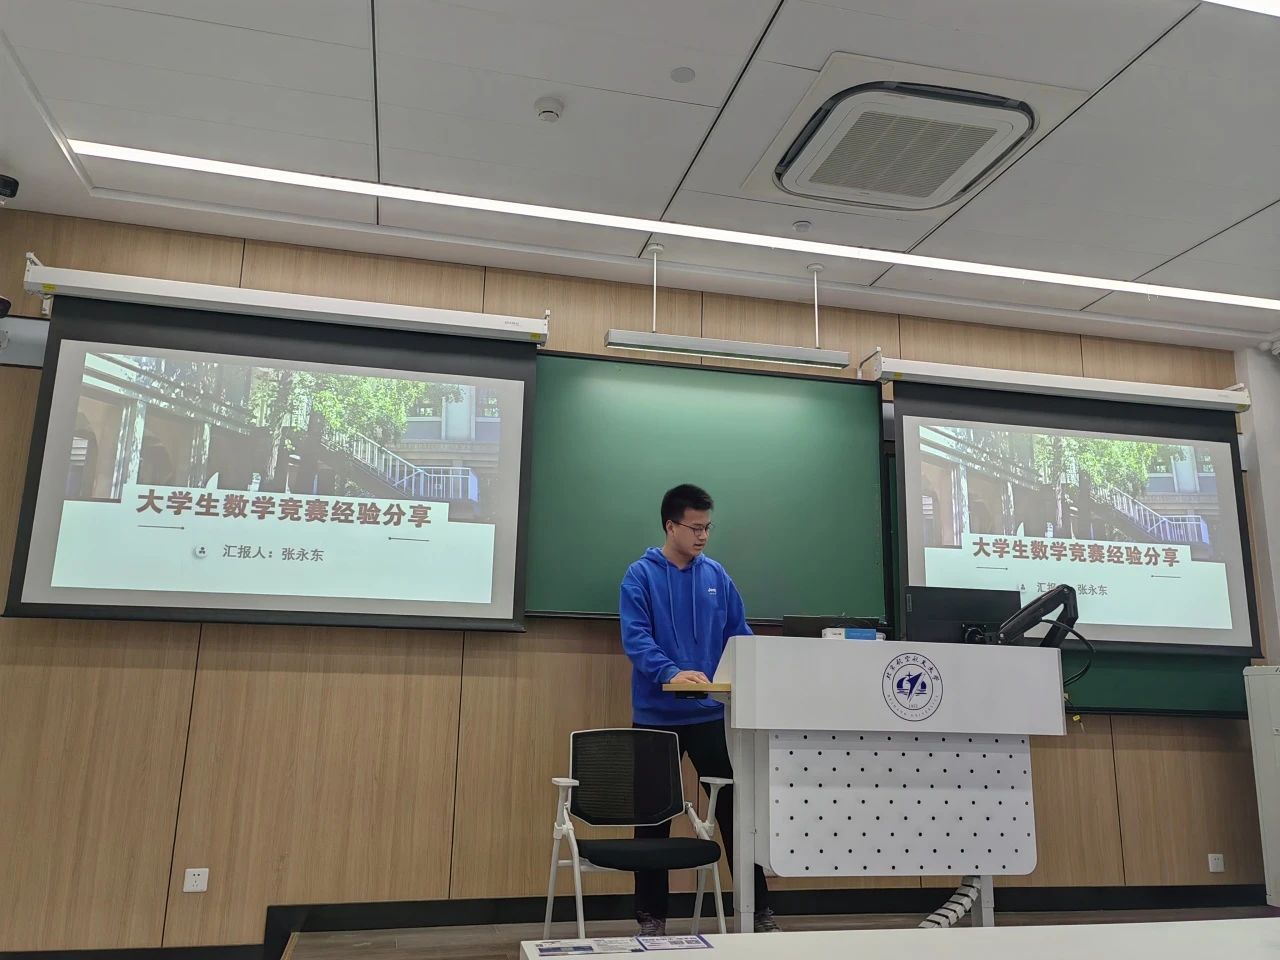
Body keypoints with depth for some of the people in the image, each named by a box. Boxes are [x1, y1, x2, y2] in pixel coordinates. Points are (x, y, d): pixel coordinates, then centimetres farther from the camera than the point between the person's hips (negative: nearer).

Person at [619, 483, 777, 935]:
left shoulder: (716, 575, 7)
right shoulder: (641, 575, -5)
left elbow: (740, 635, 10)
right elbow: (635, 637, -15)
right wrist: (671, 673, -31)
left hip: (711, 713, 3)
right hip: (657, 715, -3)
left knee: (734, 806, 6)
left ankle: (759, 909, 18)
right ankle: (652, 916, 21)